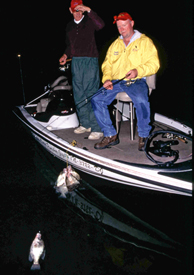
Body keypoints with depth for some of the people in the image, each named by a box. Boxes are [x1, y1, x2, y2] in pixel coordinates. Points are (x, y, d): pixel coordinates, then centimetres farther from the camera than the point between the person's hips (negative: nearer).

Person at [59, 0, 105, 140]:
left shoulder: (89, 21, 1)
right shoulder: (70, 26, 18)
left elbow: (101, 25, -21)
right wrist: (66, 55, 8)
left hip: (90, 61, -6)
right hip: (76, 62, 6)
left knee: (91, 94, -11)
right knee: (79, 95, 8)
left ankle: (97, 128, -9)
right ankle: (85, 124, 19)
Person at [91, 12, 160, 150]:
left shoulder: (144, 41, 7)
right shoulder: (115, 44, 22)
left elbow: (154, 64, -3)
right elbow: (107, 64, 19)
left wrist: (138, 71, -21)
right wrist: (107, 79, -2)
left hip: (136, 82, -4)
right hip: (116, 82, 5)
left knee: (141, 100, -36)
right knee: (97, 100, -18)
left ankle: (144, 136, -15)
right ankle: (110, 135, -8)